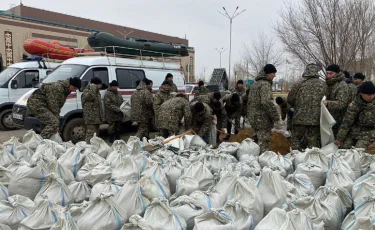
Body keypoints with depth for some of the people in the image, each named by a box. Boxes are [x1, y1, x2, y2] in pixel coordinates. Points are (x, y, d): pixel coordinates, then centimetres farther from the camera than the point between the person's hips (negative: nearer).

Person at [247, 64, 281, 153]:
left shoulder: (256, 84, 18)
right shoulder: (265, 84, -13)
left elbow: (250, 102, 22)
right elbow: (267, 102, -25)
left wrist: (250, 115, 25)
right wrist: (276, 117, -20)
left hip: (253, 117, 10)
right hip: (262, 118, -10)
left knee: (260, 140, 16)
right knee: (264, 141, -6)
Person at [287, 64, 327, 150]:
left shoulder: (300, 83, -5)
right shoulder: (323, 84, 4)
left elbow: (290, 99, -2)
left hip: (299, 118, -2)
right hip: (315, 119, 2)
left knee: (296, 140, 6)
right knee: (314, 142, 8)